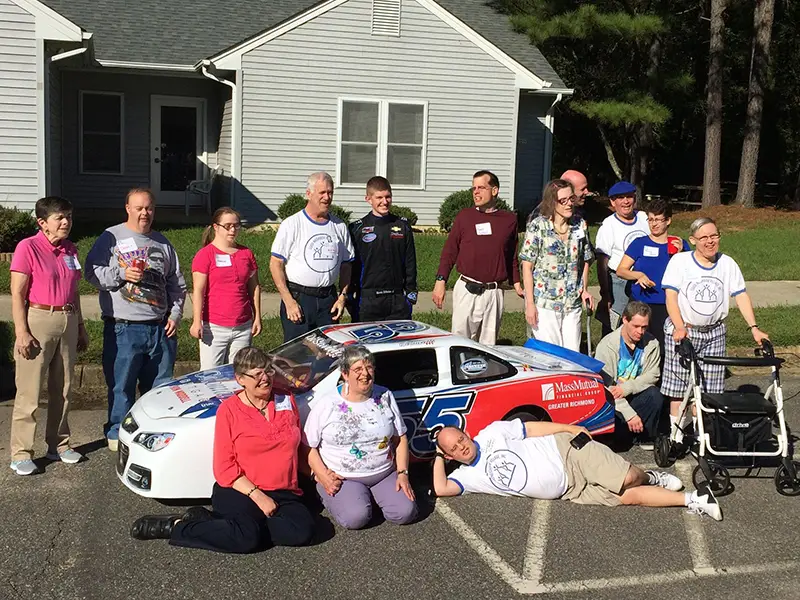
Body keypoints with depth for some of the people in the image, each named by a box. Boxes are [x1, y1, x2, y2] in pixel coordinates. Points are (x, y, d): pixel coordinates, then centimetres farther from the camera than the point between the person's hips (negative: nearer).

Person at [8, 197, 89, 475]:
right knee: (29, 392, -3)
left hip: (68, 322, 6)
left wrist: (80, 327, 19)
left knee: (63, 389, 13)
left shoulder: (70, 250, 11)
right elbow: (17, 294, -10)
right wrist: (21, 331, -16)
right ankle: (21, 454, 4)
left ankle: (58, 445, 25)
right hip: (38, 320, -6)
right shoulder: (28, 247, -8)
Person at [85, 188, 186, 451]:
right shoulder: (111, 237, 1)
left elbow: (177, 283, 18)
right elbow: (92, 272, -4)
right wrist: (122, 274, -17)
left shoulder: (162, 243, 15)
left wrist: (175, 314, 7)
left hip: (161, 328, 4)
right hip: (124, 328, -4)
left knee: (161, 386, 10)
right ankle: (117, 434, 13)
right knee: (121, 385, 0)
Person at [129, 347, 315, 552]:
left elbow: (300, 445, 23)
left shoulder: (287, 400, 11)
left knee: (303, 531, -28)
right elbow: (224, 468, -5)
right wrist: (257, 496, -16)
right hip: (239, 490, -5)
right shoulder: (229, 410, -1)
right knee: (248, 537, -36)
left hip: (284, 494, 5)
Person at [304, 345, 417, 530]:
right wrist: (323, 476, -15)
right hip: (341, 478, -3)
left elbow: (400, 439, 9)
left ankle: (371, 495, 11)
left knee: (405, 512, -18)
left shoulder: (385, 397, 4)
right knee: (356, 517, -28)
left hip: (385, 474, 3)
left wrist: (402, 473, -2)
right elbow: (309, 447, -3)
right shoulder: (326, 404, -6)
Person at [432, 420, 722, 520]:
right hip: (571, 490, 2)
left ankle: (649, 477, 17)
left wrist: (569, 428, -4)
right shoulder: (468, 476, 5)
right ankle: (692, 500, 1)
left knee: (628, 480, -19)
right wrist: (438, 457, 0)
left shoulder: (491, 433, -1)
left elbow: (531, 427, 1)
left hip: (566, 450, -2)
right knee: (625, 497, -10)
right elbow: (441, 488, -10)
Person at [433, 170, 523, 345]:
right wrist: (440, 281, -2)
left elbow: (512, 257, 15)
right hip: (466, 289, -1)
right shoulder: (464, 216, 4)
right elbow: (449, 250, 6)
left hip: (494, 292, 1)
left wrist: (516, 284, 8)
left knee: (488, 344, 6)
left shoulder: (509, 219, 7)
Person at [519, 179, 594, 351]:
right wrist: (530, 303, -10)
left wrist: (584, 289, 6)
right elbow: (527, 266, -6)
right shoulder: (538, 226, -6)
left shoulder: (580, 225, 6)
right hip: (544, 303, -4)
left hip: (572, 303, 4)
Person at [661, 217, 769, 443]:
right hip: (683, 332, -2)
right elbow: (671, 296, -10)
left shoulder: (728, 264, 5)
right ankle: (676, 434, 10)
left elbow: (741, 296, 2)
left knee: (709, 388, 2)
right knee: (678, 386, -1)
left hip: (714, 333, 3)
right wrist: (679, 327, -23)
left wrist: (754, 328, -9)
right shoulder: (680, 261, -4)